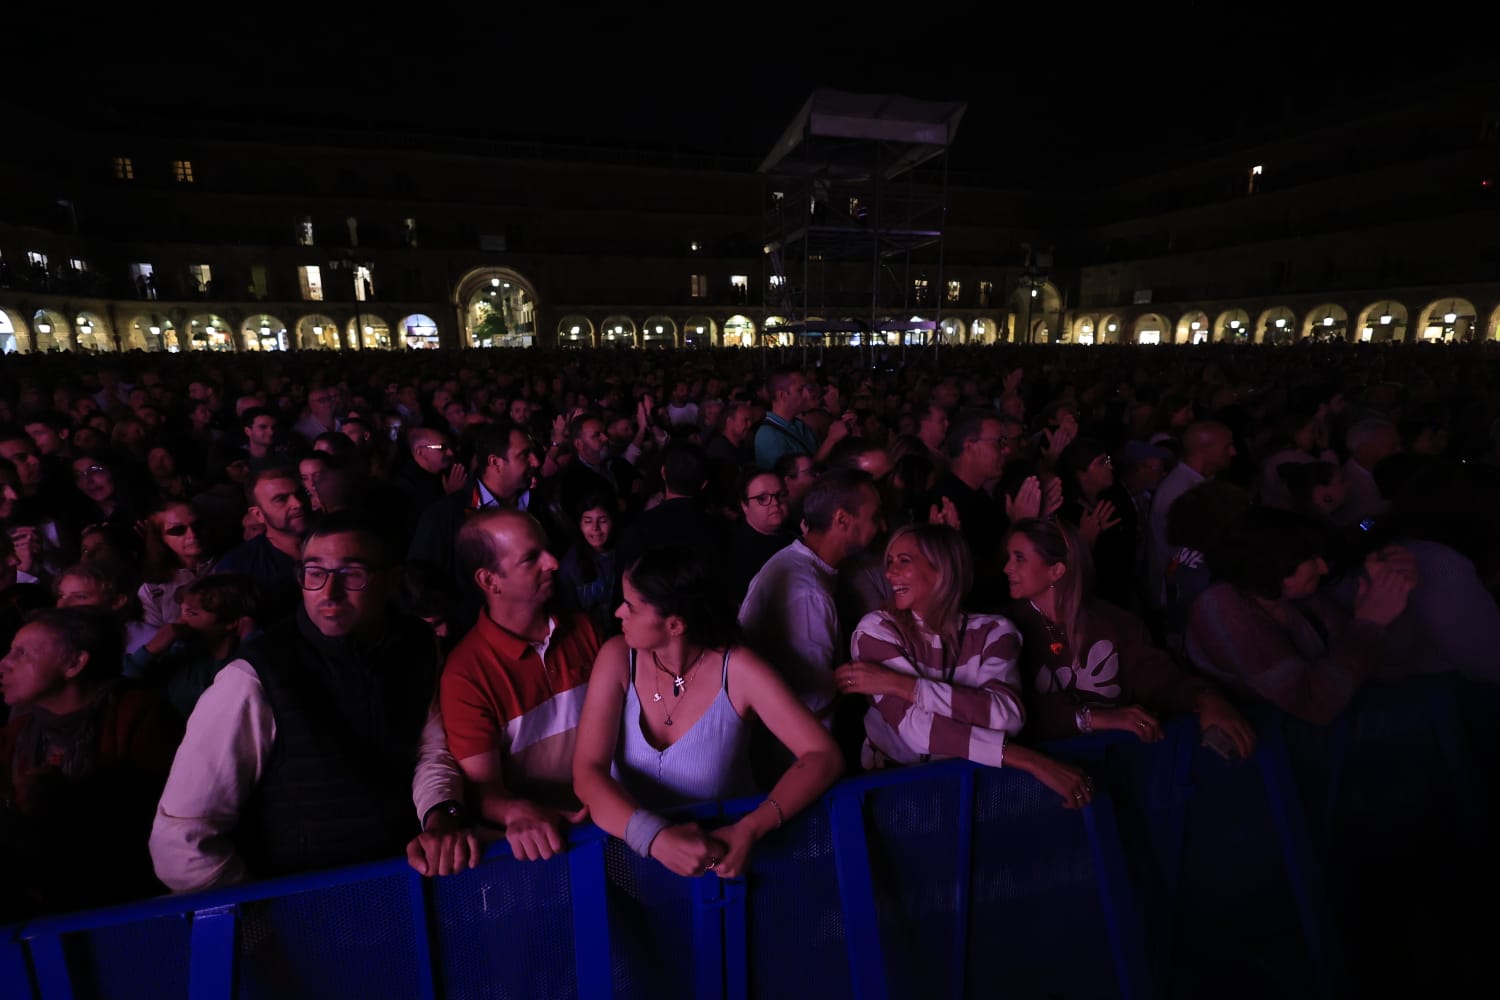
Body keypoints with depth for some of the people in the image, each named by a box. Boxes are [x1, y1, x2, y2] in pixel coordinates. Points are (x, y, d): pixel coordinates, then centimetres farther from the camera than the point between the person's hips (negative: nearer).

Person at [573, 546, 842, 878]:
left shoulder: (737, 670, -17)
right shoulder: (618, 657, -12)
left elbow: (824, 755, -19)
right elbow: (587, 772, -17)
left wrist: (751, 829, -31)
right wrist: (655, 837, -32)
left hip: (721, 849, -2)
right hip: (633, 852, 2)